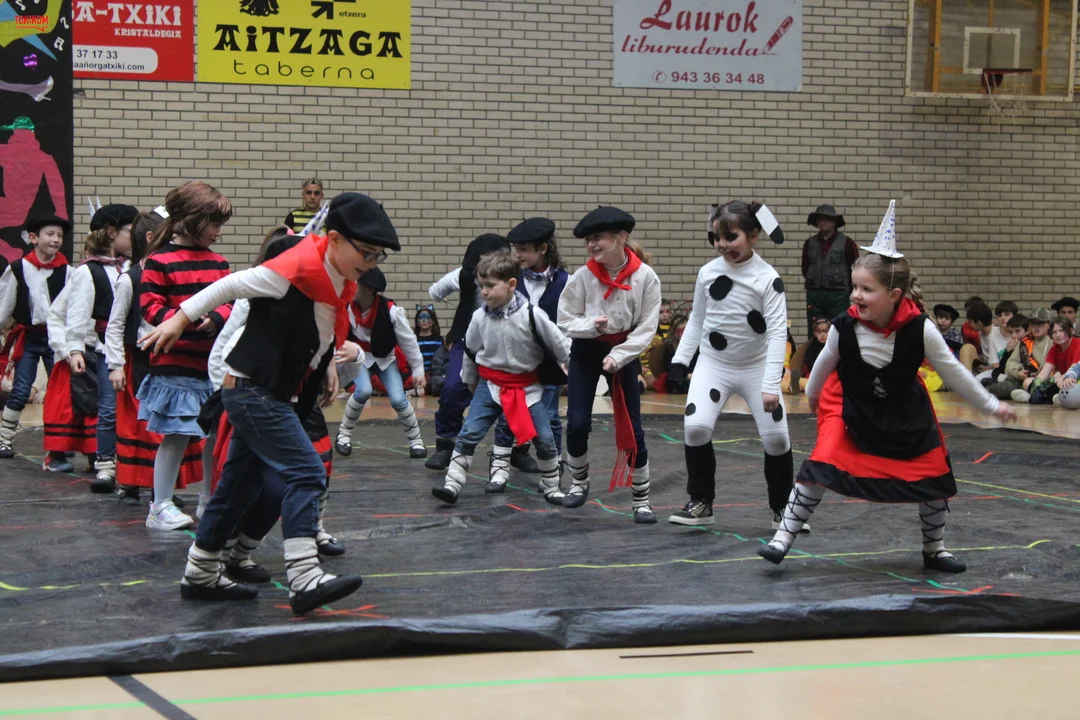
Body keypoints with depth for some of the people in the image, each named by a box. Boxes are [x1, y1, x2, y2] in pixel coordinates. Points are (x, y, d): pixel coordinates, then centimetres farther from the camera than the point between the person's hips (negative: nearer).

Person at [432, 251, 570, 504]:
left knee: (544, 439, -1)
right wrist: (470, 382, 20)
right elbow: (470, 352, 9)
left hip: (527, 386, -1)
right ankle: (452, 484, -5)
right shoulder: (480, 317, -9)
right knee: (468, 434, -9)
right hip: (490, 384, 2)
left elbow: (560, 345, -8)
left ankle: (551, 486, 19)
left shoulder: (531, 315, -18)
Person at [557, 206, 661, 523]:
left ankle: (641, 499, 12)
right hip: (585, 352, 1)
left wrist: (618, 355, -20)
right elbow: (565, 322, -9)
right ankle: (578, 483, 21)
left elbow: (647, 327, -12)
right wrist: (592, 325, -27)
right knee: (577, 424, -5)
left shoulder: (645, 277, -16)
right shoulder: (583, 276, -14)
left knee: (632, 429, -1)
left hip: (625, 353, -1)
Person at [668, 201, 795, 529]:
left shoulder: (768, 278, -16)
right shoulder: (707, 273, -5)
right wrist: (680, 360, 6)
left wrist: (771, 385, -26)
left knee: (776, 437, -3)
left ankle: (781, 508, 20)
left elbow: (777, 332, -19)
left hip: (756, 366, -2)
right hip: (714, 364, 2)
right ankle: (700, 502, -1)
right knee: (695, 426, -19)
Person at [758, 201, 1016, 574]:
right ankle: (784, 536, -11)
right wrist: (812, 394, 16)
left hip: (905, 411, 1)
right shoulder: (844, 327, -24)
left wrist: (991, 405, -4)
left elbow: (952, 371, -12)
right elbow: (825, 362, -1)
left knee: (934, 474, 4)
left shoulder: (920, 329, -26)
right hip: (851, 405, -1)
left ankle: (935, 548, 28)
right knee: (822, 464, -21)